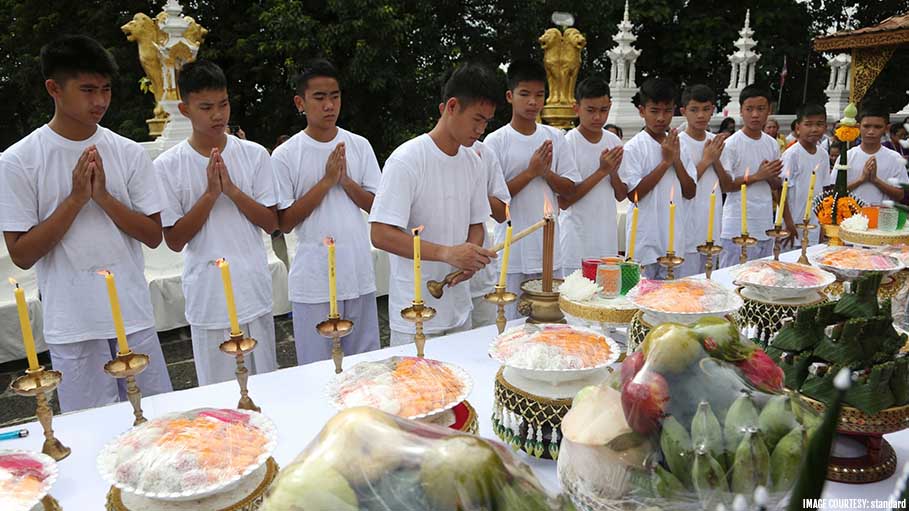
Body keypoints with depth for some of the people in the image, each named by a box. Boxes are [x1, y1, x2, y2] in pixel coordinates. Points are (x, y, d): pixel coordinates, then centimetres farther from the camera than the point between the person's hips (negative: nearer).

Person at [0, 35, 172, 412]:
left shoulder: (128, 153, 1)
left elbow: (154, 235, 0)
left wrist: (103, 196, -14)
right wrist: (76, 198, -14)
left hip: (134, 315, 2)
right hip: (73, 326, -2)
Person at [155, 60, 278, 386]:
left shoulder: (254, 154, 0)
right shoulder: (167, 166, -4)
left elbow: (271, 223, -1)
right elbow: (175, 240, -5)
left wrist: (233, 190, -15)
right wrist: (211, 193, -15)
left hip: (255, 291, 2)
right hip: (208, 297, -1)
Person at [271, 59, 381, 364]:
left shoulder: (359, 146, 3)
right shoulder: (285, 155, -4)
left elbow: (377, 206, 4)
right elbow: (284, 223, -6)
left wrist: (345, 179, -13)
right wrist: (326, 181, -14)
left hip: (360, 273, 2)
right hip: (313, 281, -2)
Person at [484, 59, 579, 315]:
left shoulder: (555, 137, 6)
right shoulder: (496, 141, -6)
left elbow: (570, 188, 7)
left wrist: (546, 172, -11)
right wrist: (531, 172, -15)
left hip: (550, 250, 4)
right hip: (512, 254, -4)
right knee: (513, 322, 5)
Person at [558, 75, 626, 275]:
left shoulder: (614, 142, 5)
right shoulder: (567, 143, -10)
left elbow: (621, 195, 11)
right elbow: (563, 201, -14)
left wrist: (613, 172, -9)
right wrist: (602, 171, -16)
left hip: (608, 240, 5)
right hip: (577, 244, -5)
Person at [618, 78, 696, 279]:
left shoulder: (678, 145, 9)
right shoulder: (633, 147, -8)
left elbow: (690, 192, 6)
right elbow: (633, 193, -15)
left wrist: (676, 160, -7)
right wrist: (665, 162, -13)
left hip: (675, 239, 5)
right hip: (646, 241, -5)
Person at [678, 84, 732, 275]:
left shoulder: (716, 141, 8)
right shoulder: (679, 142, -10)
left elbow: (726, 186, 10)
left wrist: (716, 160, -6)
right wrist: (706, 160, -13)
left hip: (712, 228, 6)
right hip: (688, 231, -6)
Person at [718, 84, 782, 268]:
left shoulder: (772, 144, 9)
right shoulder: (731, 144, -9)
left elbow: (777, 184, 15)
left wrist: (770, 177, -7)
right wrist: (756, 176, -16)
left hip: (765, 226, 6)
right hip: (738, 229, -6)